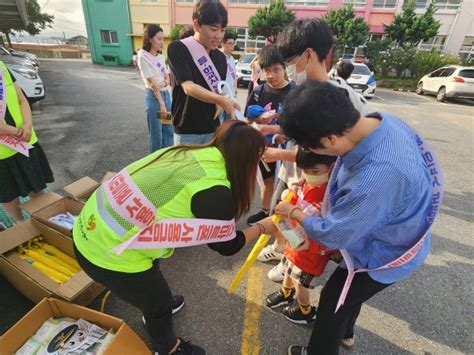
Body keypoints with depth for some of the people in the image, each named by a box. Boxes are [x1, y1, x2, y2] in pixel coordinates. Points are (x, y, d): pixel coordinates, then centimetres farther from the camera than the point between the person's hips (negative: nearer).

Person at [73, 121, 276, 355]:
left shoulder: (189, 153, -2)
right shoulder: (215, 192, -23)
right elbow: (227, 245, -4)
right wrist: (263, 227, 10)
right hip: (110, 255, -7)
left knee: (152, 284, 34)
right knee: (159, 303, 21)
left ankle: (155, 309, 66)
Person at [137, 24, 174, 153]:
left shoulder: (160, 56, 10)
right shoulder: (143, 56, -11)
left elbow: (168, 78, 9)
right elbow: (152, 82, -15)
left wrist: (164, 83, -15)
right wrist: (161, 104, -17)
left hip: (166, 94, 7)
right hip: (153, 96, -7)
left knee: (169, 131, 12)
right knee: (156, 133, 2)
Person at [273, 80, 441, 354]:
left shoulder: (376, 177, -45)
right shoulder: (382, 120, -18)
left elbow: (332, 235, -28)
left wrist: (293, 213, -11)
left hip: (384, 257, -8)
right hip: (394, 239, 8)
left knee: (333, 300, 16)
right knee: (349, 292, 30)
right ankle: (345, 333, 60)